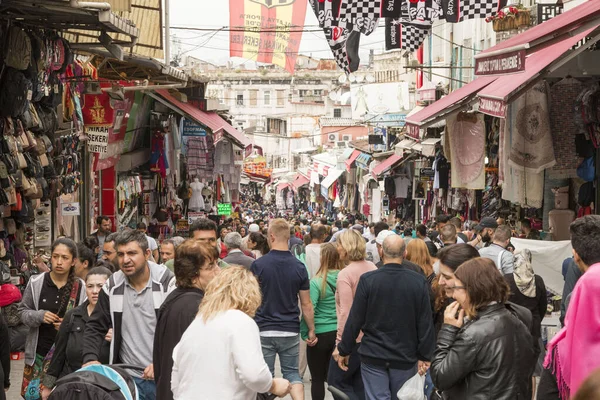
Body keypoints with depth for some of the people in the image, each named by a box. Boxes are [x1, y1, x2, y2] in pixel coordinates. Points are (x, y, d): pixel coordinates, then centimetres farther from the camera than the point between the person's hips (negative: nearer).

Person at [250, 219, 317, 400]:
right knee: (291, 372, 13)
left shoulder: (258, 265, -9)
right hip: (290, 331, 2)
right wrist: (311, 330, 11)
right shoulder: (299, 266, -3)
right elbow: (306, 304, 0)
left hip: (264, 331, -2)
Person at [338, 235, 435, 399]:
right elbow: (425, 323, -5)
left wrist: (344, 350, 4)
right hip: (406, 356, 1)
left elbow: (355, 319, -7)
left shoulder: (367, 280, -11)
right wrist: (424, 356, 5)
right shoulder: (419, 281, -7)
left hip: (373, 355, -1)